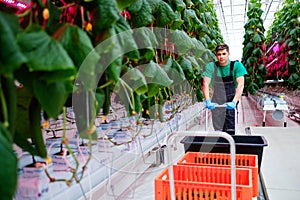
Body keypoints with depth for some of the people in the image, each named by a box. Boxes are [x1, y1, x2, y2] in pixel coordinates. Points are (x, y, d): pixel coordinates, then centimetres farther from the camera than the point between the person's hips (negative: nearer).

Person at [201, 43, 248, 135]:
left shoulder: (237, 65, -6)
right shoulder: (211, 66, -3)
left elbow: (240, 85, -16)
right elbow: (205, 84, -12)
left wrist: (234, 102, -30)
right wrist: (207, 101, -27)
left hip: (231, 100, -1)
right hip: (216, 102, 1)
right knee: (218, 130, 3)